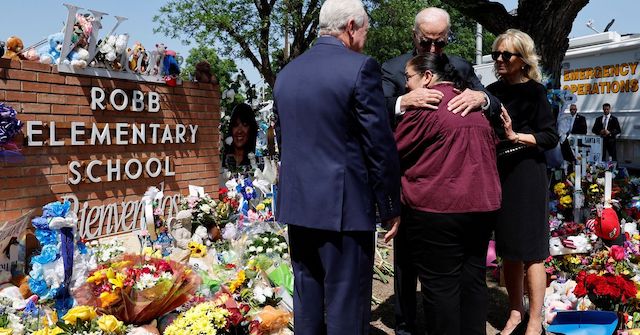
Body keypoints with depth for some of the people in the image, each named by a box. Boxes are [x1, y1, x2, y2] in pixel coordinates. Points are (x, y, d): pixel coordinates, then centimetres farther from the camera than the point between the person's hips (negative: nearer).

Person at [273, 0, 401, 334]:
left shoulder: (285, 73, 10)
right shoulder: (360, 68, -10)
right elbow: (380, 145, -11)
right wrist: (391, 207, -3)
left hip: (296, 205, 7)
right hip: (344, 206, -6)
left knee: (307, 300, 16)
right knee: (346, 306, 3)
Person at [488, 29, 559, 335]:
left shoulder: (534, 91, -6)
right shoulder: (492, 90, 8)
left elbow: (551, 137, -9)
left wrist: (516, 136, -22)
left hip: (527, 175, -5)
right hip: (499, 175, 5)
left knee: (530, 249, -1)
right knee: (508, 248, 11)